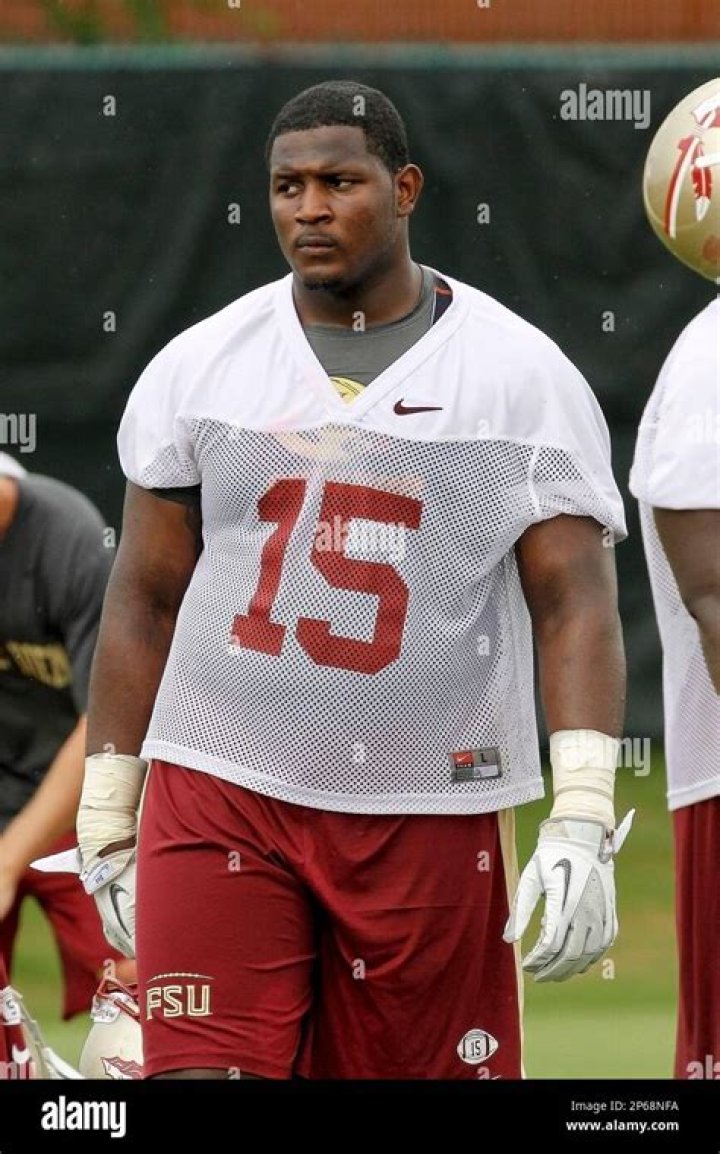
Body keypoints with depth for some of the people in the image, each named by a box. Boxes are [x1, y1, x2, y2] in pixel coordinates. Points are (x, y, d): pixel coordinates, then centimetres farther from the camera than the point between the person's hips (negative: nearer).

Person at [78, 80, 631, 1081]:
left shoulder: (521, 377, 0)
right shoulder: (199, 367, 7)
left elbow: (575, 603, -5)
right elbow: (145, 600, 12)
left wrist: (582, 823, -15)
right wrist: (106, 821, 10)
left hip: (427, 813, -1)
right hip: (220, 799, 1)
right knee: (204, 1072, -13)